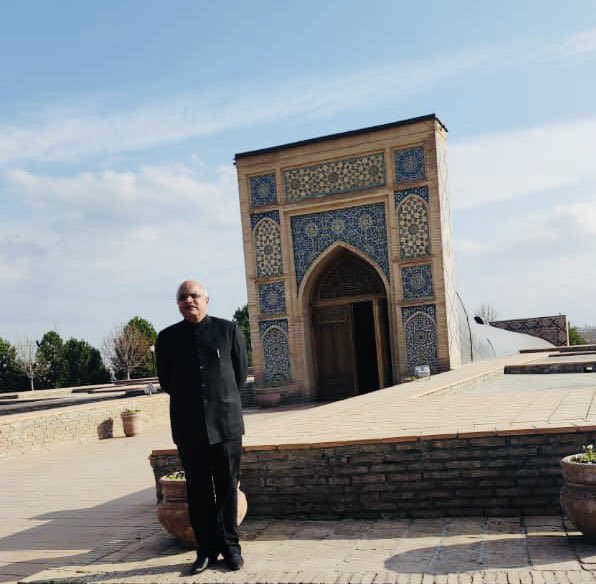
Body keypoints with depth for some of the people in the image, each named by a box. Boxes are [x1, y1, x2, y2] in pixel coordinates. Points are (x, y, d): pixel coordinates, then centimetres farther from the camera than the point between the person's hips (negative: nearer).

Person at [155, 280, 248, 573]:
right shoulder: (167, 337, 3)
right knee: (198, 491, 7)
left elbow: (241, 371, 9)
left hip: (226, 422, -1)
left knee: (227, 488, 6)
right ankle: (206, 549, 18)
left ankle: (230, 546, 20)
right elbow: (165, 381, 11)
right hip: (188, 426, 1)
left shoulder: (229, 330, 0)